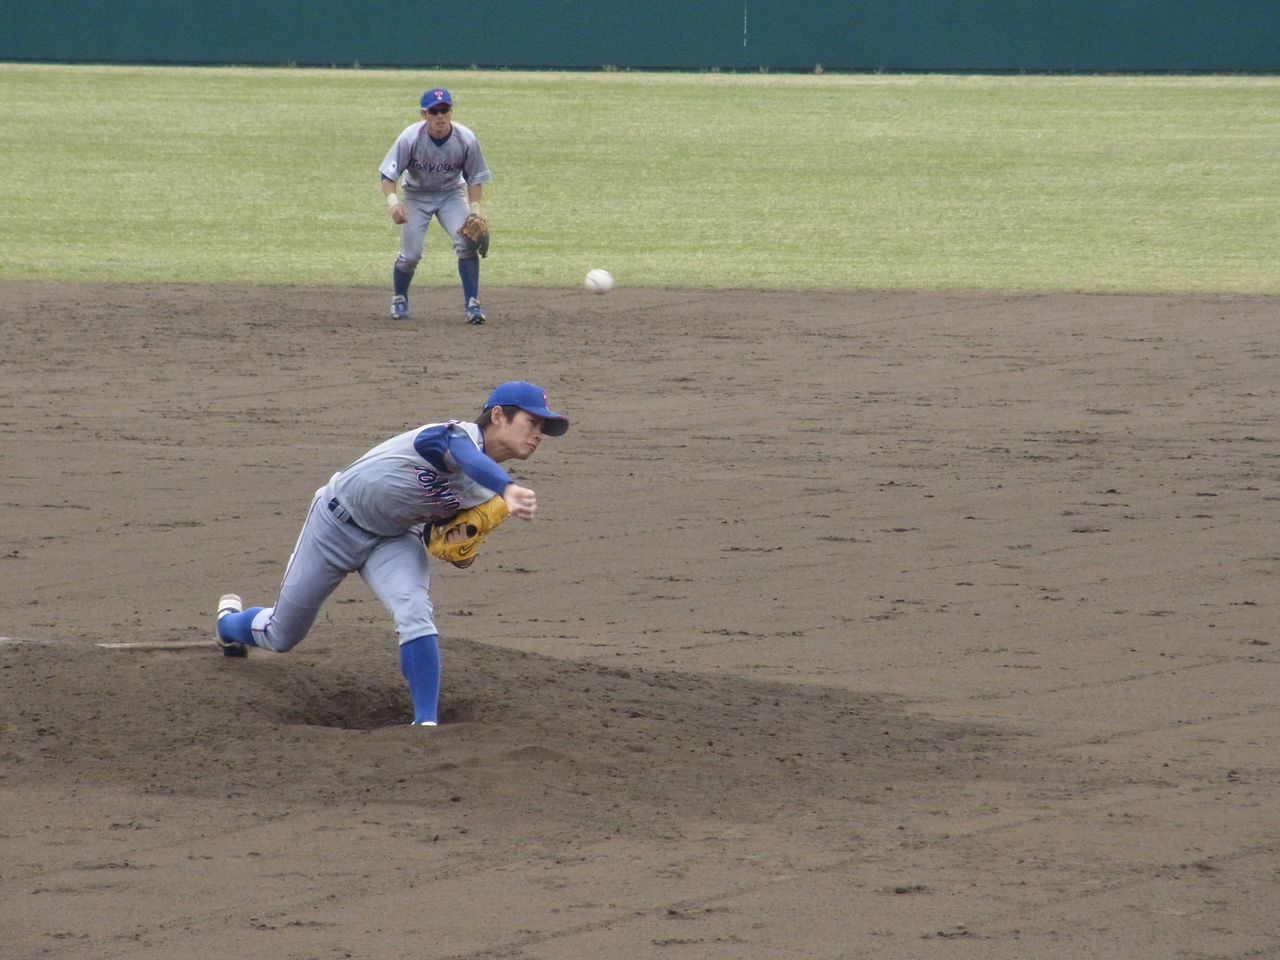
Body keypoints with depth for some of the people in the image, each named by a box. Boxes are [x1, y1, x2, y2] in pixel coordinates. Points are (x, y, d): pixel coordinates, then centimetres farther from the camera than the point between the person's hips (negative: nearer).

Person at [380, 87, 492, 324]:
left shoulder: (466, 140, -21)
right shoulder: (410, 138, -25)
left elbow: (475, 179, -8)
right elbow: (388, 176, -22)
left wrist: (475, 207, -23)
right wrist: (392, 200, -41)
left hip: (452, 194, 1)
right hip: (416, 195, -1)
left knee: (467, 242, -20)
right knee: (411, 253, -5)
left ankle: (473, 304, -12)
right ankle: (399, 299, 24)